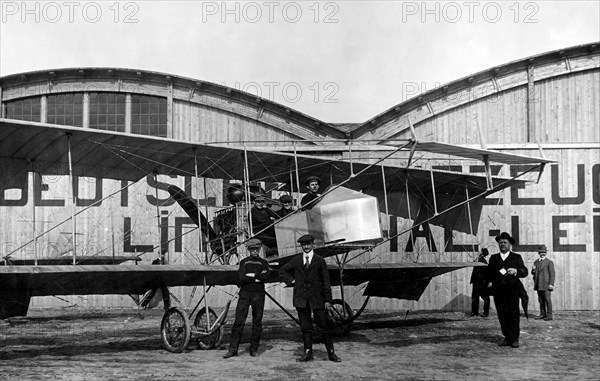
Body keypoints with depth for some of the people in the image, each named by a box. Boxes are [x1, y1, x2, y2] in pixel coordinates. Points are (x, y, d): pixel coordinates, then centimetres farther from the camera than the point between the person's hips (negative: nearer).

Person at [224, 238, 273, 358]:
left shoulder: (263, 263, 12)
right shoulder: (243, 262, 11)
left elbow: (266, 275, -9)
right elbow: (242, 277, -6)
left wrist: (251, 275, -8)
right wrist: (258, 277, -7)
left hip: (258, 294, 1)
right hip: (245, 293, -1)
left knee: (257, 322, 2)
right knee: (239, 321, -6)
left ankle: (254, 349, 10)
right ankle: (233, 349, -4)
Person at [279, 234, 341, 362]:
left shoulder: (320, 261, 1)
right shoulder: (296, 260, 9)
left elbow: (326, 282, 0)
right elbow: (282, 271, 21)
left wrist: (328, 300, -5)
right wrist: (291, 280, 5)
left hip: (317, 298, -2)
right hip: (301, 298, 2)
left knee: (324, 326, -1)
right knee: (305, 327, 6)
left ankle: (331, 353, 6)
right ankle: (308, 353, 12)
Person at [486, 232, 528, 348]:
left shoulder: (516, 257, 12)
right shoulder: (494, 258, 18)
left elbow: (525, 272, 4)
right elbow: (489, 273, 24)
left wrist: (516, 271, -15)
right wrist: (489, 281, 5)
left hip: (512, 290, -2)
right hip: (498, 291, 2)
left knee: (513, 314, -9)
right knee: (502, 315, -1)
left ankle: (514, 339, -7)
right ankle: (507, 338, 6)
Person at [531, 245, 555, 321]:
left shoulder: (549, 262, 0)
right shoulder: (536, 262, 17)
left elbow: (552, 274, -4)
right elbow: (533, 273, 21)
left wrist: (551, 284, -13)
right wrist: (533, 270, -3)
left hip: (546, 285, -6)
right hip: (538, 285, 6)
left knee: (548, 300, -6)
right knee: (541, 300, 8)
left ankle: (549, 315, -5)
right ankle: (542, 314, 13)